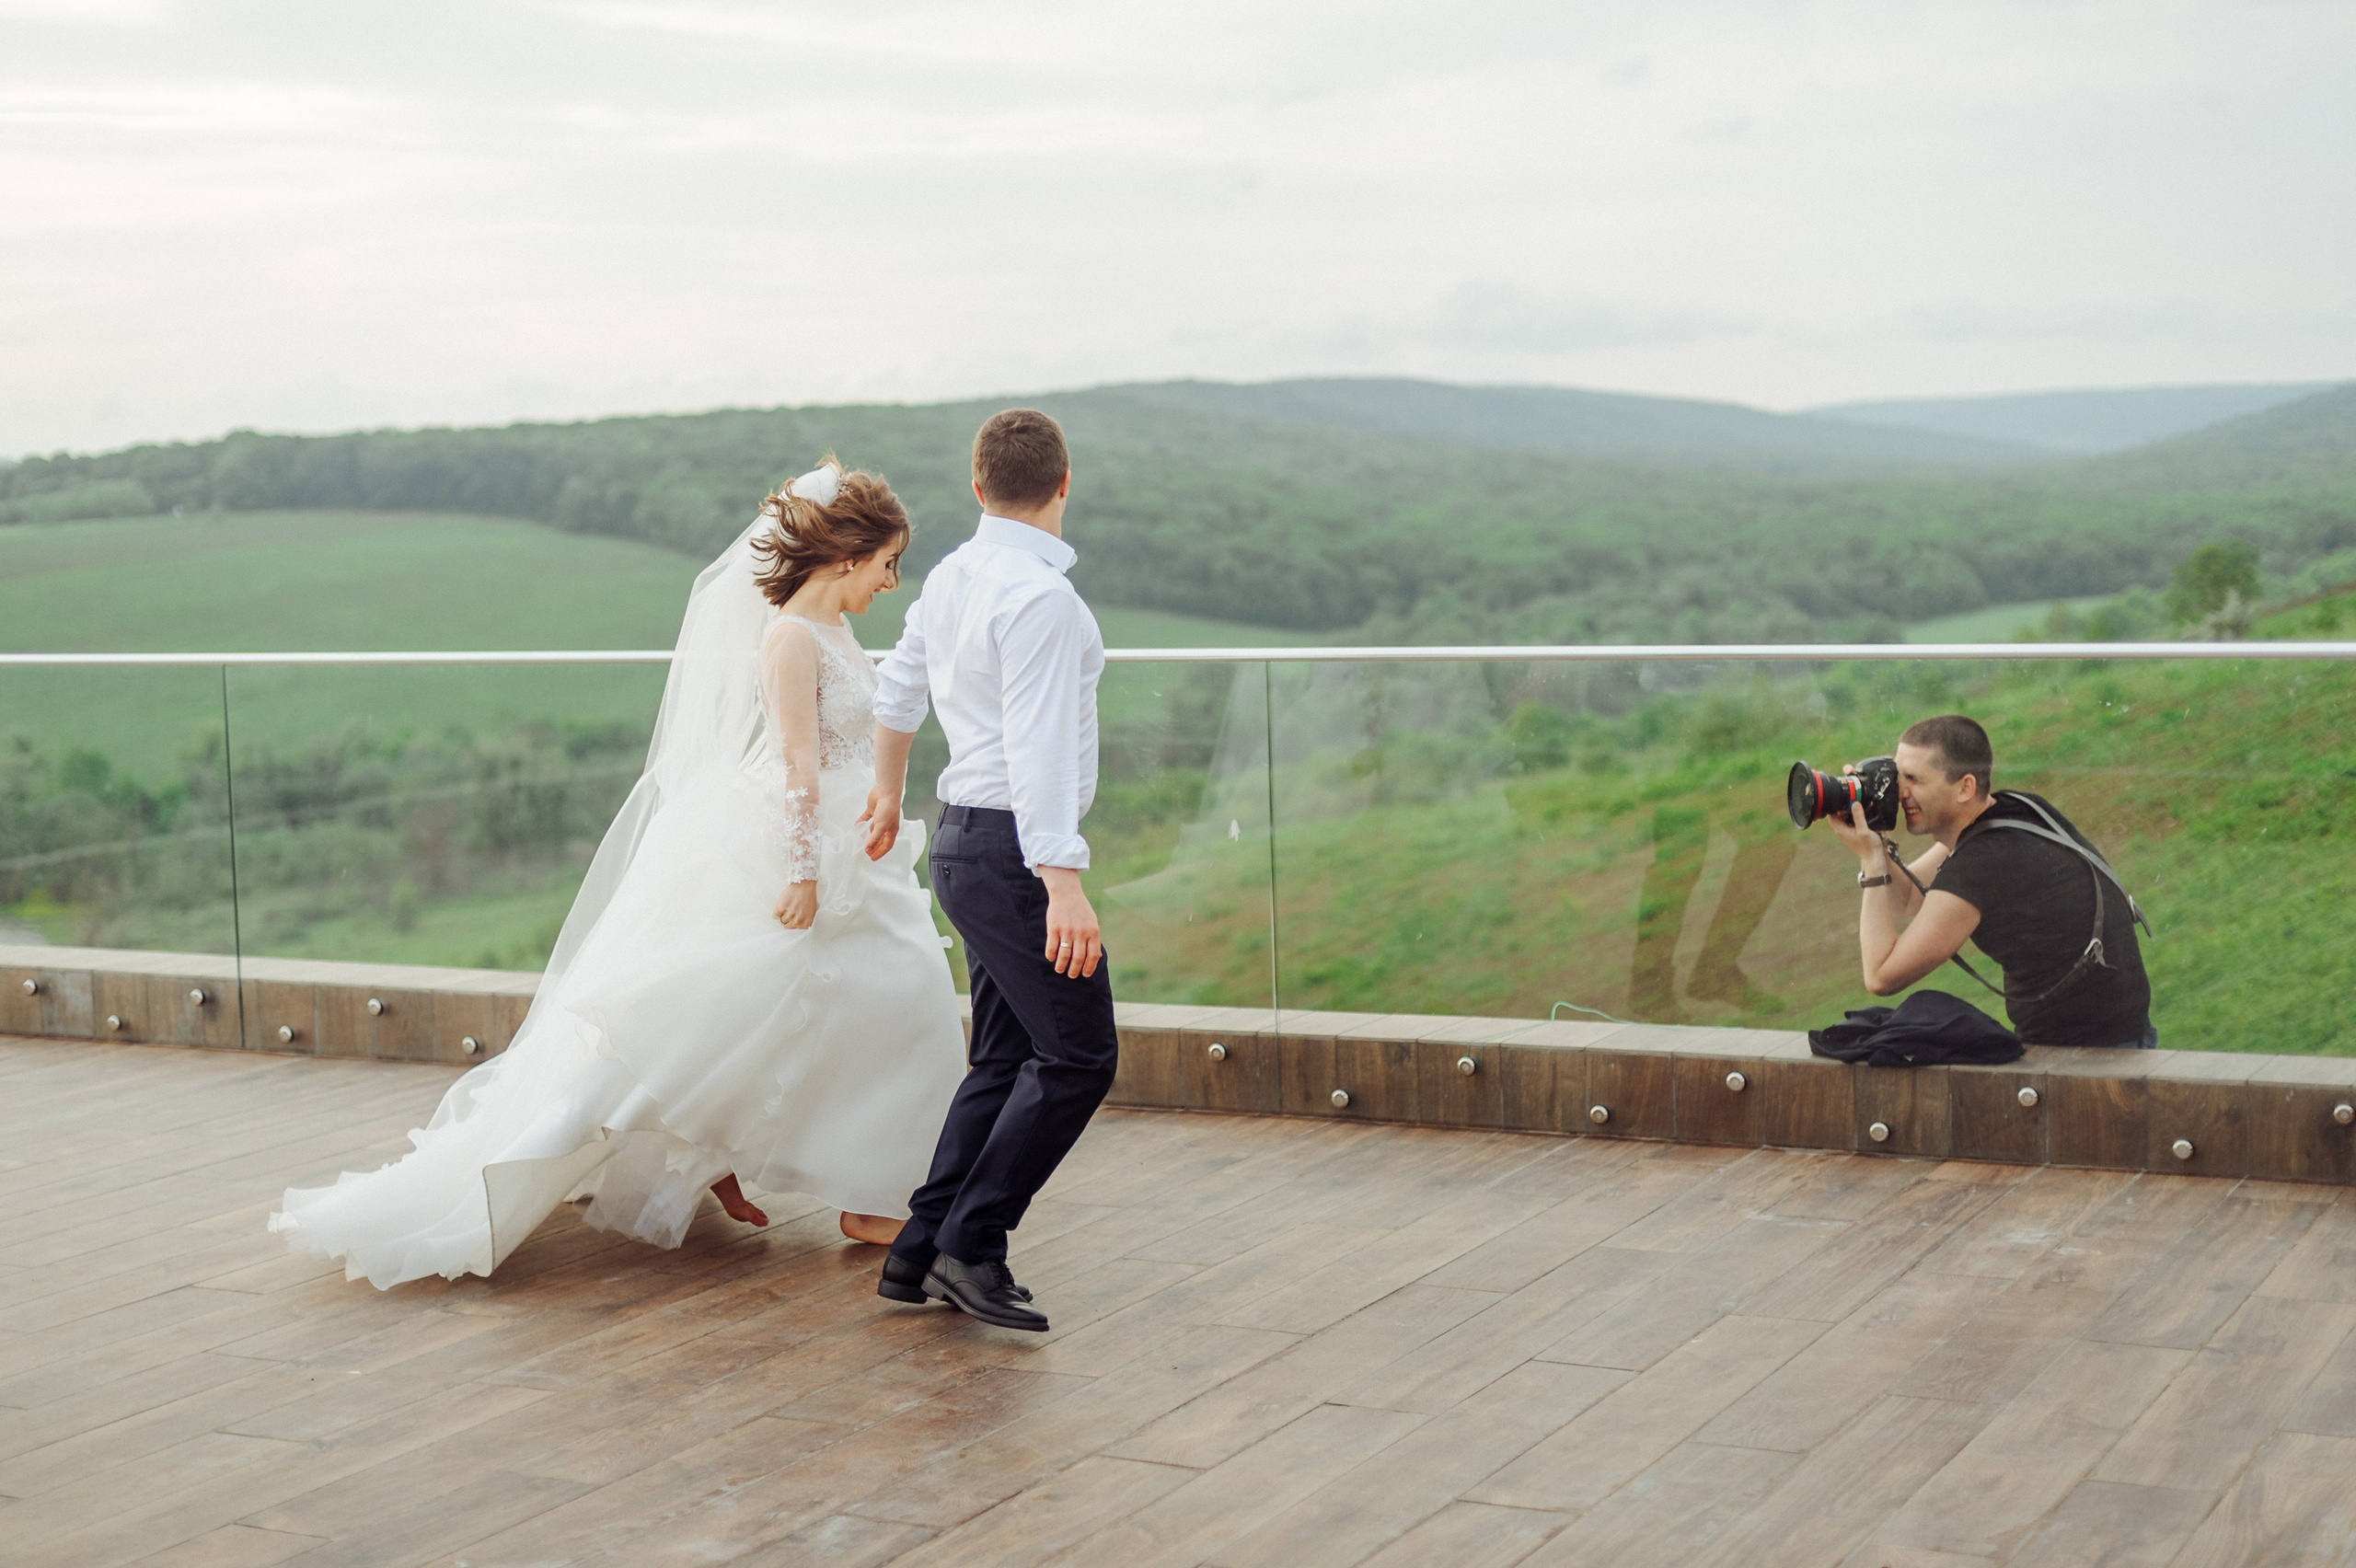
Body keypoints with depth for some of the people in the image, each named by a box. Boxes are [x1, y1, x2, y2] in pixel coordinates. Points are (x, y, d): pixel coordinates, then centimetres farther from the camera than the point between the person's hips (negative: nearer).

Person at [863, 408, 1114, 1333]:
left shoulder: (951, 579, 11)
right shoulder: (1038, 593, -18)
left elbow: (898, 687, 27)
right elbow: (1037, 745, -26)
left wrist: (888, 793, 44)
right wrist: (1063, 882, -31)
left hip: (968, 840, 10)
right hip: (1014, 849, -10)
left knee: (1005, 1061, 13)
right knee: (1078, 1057, -7)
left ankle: (922, 1255, 14)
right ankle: (971, 1244, -5)